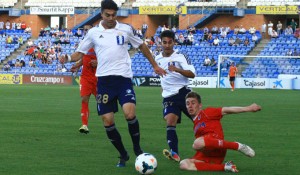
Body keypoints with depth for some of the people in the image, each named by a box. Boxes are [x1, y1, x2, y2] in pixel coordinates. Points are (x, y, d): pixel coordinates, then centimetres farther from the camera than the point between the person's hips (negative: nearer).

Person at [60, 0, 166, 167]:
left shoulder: (126, 29, 3)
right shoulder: (93, 33, 4)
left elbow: (142, 46, 16)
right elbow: (80, 53, 10)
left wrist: (155, 65, 19)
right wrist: (68, 57, -12)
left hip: (123, 78, -2)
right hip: (104, 80, 2)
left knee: (130, 113, -22)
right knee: (107, 121, -1)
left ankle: (137, 147, 1)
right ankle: (123, 155, 17)